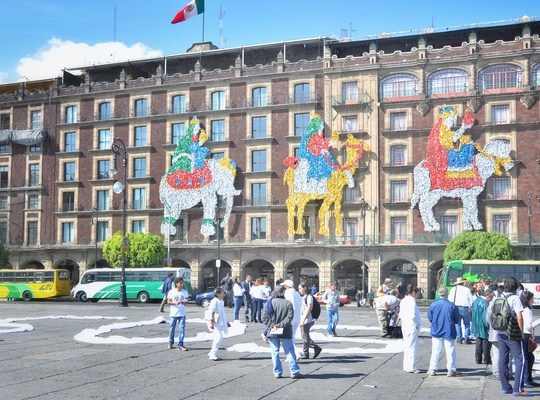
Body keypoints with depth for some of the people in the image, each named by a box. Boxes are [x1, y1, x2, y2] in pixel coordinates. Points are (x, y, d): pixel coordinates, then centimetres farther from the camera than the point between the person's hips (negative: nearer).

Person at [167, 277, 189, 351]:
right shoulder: (171, 292, -4)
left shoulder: (185, 292, 2)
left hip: (182, 314, 1)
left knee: (182, 329, -6)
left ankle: (180, 345, -3)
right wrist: (175, 303, -19)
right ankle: (171, 343, 30)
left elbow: (186, 302, 6)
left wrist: (183, 302, -17)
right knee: (172, 328, 11)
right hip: (173, 313, -1)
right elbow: (168, 302, -2)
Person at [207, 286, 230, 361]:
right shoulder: (214, 301, -13)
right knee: (219, 337, -19)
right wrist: (211, 323, -25)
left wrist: (226, 322, 29)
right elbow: (210, 312, -19)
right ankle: (213, 354, -13)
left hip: (220, 323, 10)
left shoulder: (221, 301, 16)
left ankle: (212, 353, 21)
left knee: (219, 338, 10)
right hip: (215, 323, -10)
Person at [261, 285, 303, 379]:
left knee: (275, 353, 9)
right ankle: (294, 372, 6)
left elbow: (265, 317, -9)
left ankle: (277, 372, 9)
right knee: (290, 352, 7)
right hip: (285, 332, -1)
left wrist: (271, 325, -11)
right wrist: (281, 325, -15)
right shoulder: (288, 303, -5)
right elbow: (289, 317, -14)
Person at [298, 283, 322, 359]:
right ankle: (316, 348, 19)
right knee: (305, 337, 11)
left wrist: (303, 320, -20)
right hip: (303, 320, 9)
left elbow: (308, 309, -17)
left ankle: (305, 354, 6)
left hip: (307, 320, -9)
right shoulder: (303, 297, 16)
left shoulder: (309, 297, -11)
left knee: (305, 337, -2)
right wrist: (301, 320, 18)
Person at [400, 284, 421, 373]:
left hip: (405, 326, 9)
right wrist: (417, 324, -12)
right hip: (412, 327, -9)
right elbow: (413, 316, -25)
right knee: (412, 347, -2)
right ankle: (411, 367, 1)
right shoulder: (412, 301, -18)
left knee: (407, 347, 16)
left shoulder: (403, 301, 10)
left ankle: (406, 366, 23)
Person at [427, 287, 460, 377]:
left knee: (435, 351, 10)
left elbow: (430, 318, 1)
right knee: (450, 351, 7)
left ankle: (432, 369, 10)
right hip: (449, 332, -2)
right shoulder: (451, 305, -13)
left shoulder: (433, 304, -8)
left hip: (436, 332, 2)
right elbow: (457, 319, -3)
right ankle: (451, 370, 9)